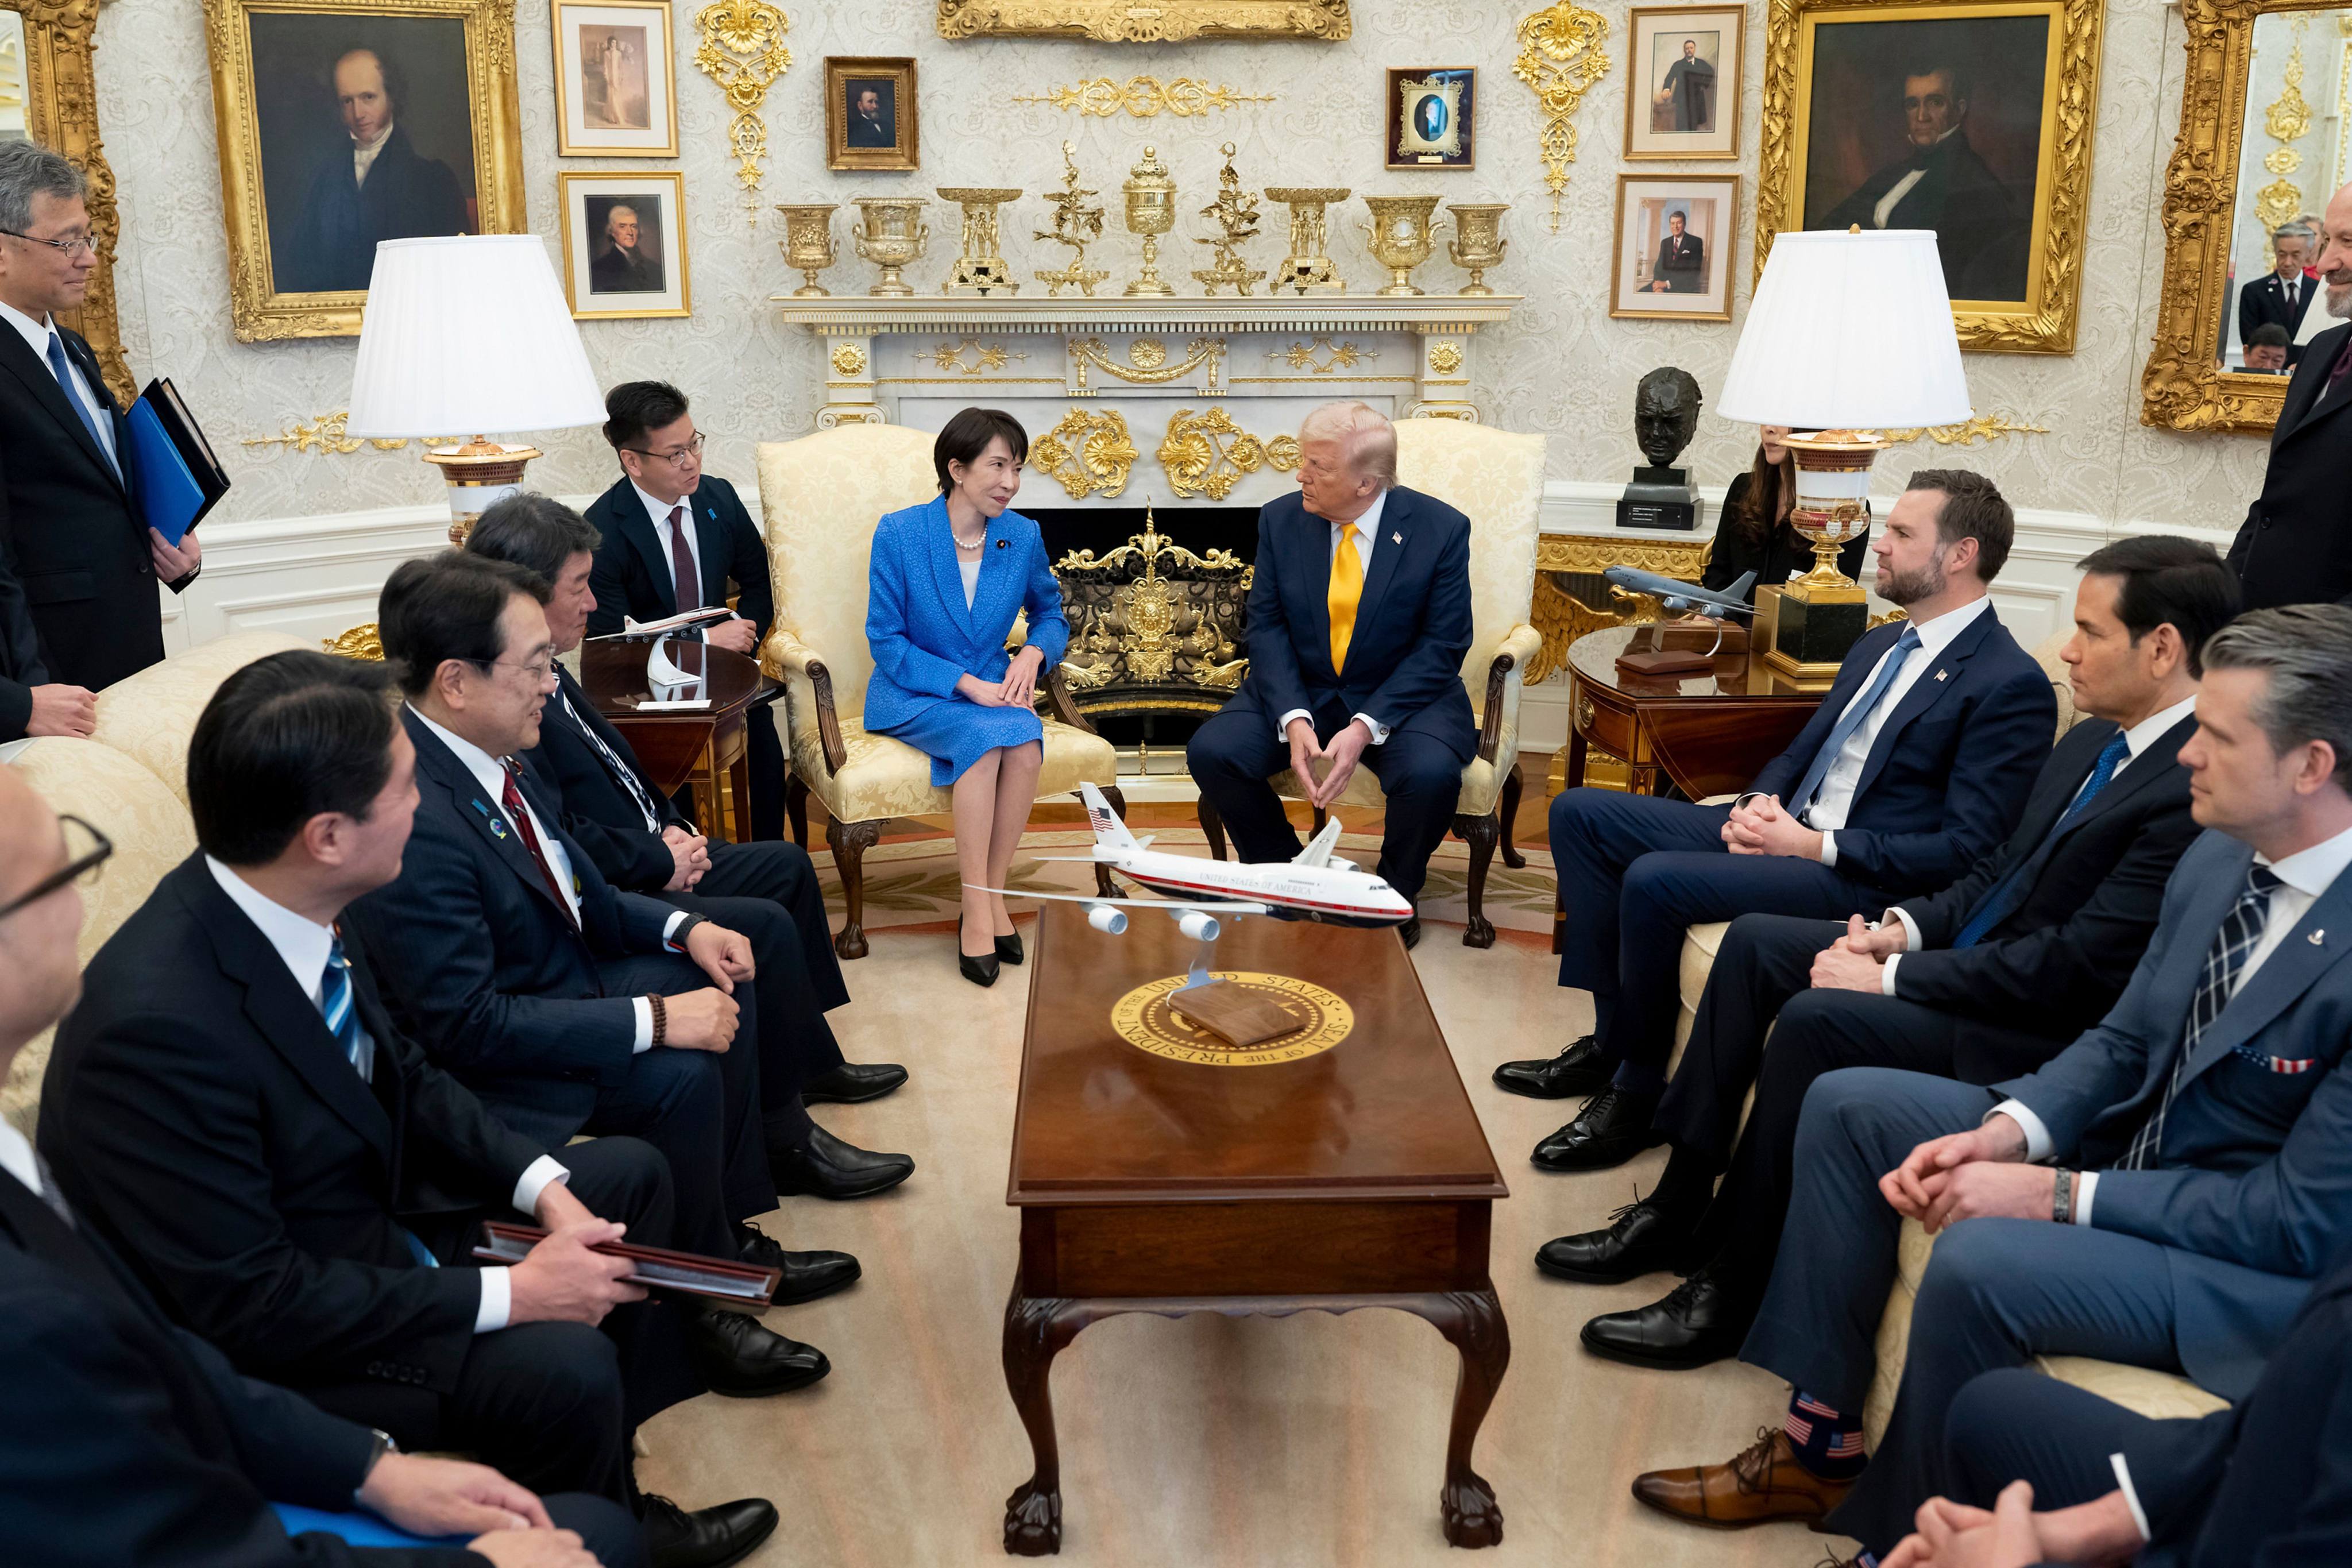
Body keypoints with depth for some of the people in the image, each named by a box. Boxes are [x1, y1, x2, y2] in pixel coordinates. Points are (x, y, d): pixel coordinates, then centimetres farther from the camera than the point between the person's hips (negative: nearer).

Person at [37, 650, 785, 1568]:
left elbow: (400, 1078, 6)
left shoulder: (293, 908, -10)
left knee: (629, 1175, 11)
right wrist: (510, 1296, -24)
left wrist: (544, 1187, -8)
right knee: (560, 1368, -26)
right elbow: (244, 1305, -28)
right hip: (258, 1348, -9)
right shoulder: (159, 1025, -34)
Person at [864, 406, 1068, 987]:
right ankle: (978, 910, -27)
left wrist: (1033, 653, -5)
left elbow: (1051, 612, 19)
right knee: (986, 737, -34)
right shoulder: (899, 534, -8)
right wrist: (964, 682, -19)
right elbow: (886, 640, -7)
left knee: (1027, 742, -31)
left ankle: (991, 895, -19)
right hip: (912, 696, -3)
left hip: (992, 688, 3)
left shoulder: (1023, 537, 2)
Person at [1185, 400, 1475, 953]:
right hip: (1299, 691, 3)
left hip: (1403, 695, -3)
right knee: (1211, 751, -21)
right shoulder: (1281, 519, -3)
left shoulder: (1441, 528, -11)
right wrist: (1293, 719, -21)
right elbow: (1266, 625, -3)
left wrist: (1367, 727, -23)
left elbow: (1443, 645, -12)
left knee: (1431, 773, -34)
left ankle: (1395, 892, -1)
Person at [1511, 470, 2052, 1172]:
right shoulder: (1879, 646, 17)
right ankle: (1610, 1040, 2)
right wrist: (1758, 803, -1)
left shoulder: (2011, 685, -11)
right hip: (1783, 828, 10)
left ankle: (1637, 1088, -9)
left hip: (1860, 878, -9)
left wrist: (1815, 846, -19)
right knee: (1580, 813, 1)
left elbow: (1967, 850, -17)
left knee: (1654, 879, -30)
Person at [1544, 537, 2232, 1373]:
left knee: (1815, 1018, -28)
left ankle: (1728, 1295, -13)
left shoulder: (2204, 786, -23)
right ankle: (1679, 1207, 7)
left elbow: (2077, 964, -25)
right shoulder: (2095, 741, 7)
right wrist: (1906, 927, 0)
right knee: (1754, 940, 3)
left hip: (2039, 1031, -10)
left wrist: (1891, 978, -20)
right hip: (1967, 955, 10)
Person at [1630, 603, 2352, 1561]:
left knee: (1980, 1259, -33)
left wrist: (2055, 1194, -23)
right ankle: (1820, 1444, 9)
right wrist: (2008, 1132, -11)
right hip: (2132, 1143, 9)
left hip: (2269, 1269, -9)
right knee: (1849, 1104, 3)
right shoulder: (2217, 859, -3)